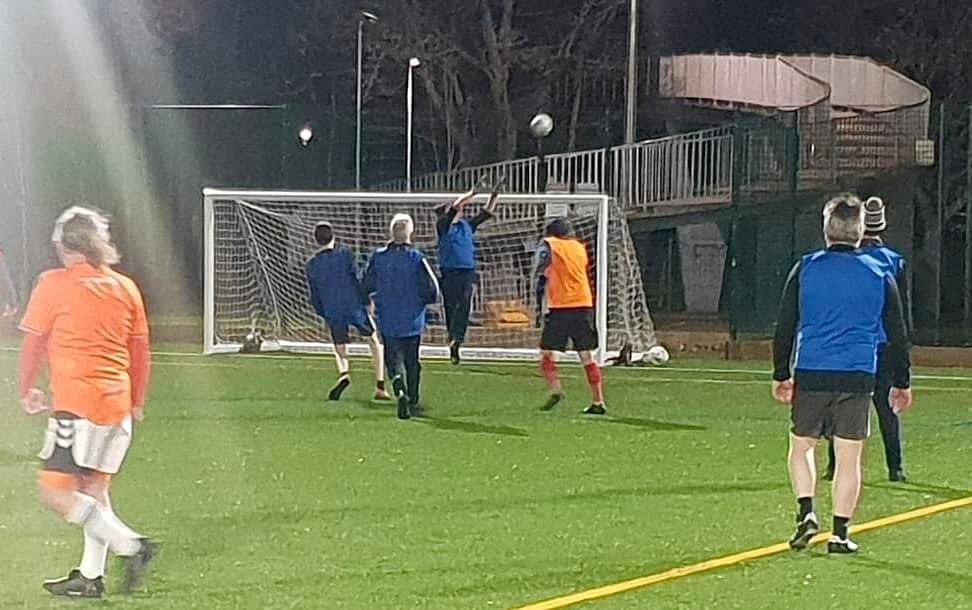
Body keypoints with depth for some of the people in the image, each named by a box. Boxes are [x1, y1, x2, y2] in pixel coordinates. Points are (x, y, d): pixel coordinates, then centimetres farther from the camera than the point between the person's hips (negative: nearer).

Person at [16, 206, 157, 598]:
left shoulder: (53, 285, -5)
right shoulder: (126, 288, 10)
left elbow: (33, 345, 0)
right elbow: (140, 351, 15)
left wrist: (25, 392, 14)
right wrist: (137, 402, 26)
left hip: (77, 402, -7)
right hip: (117, 403, 7)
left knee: (56, 492, -5)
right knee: (94, 486, 17)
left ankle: (132, 546, -14)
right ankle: (91, 576, 17)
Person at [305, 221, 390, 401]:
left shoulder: (311, 266, 5)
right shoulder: (344, 254, -5)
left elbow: (314, 298, 10)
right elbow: (357, 280, -7)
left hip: (332, 314, 2)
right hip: (355, 307, -2)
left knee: (340, 352, 16)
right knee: (375, 343, 18)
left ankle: (343, 374, -20)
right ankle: (380, 388, 9)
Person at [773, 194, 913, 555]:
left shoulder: (805, 270, 2)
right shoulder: (879, 276, 4)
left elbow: (784, 327, 4)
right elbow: (898, 335, 8)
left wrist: (781, 375, 14)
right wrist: (901, 383, 17)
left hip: (810, 375, 0)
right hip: (858, 378, 0)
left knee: (801, 446, 16)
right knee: (848, 457, 5)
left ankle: (806, 512, -1)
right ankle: (840, 533, 4)